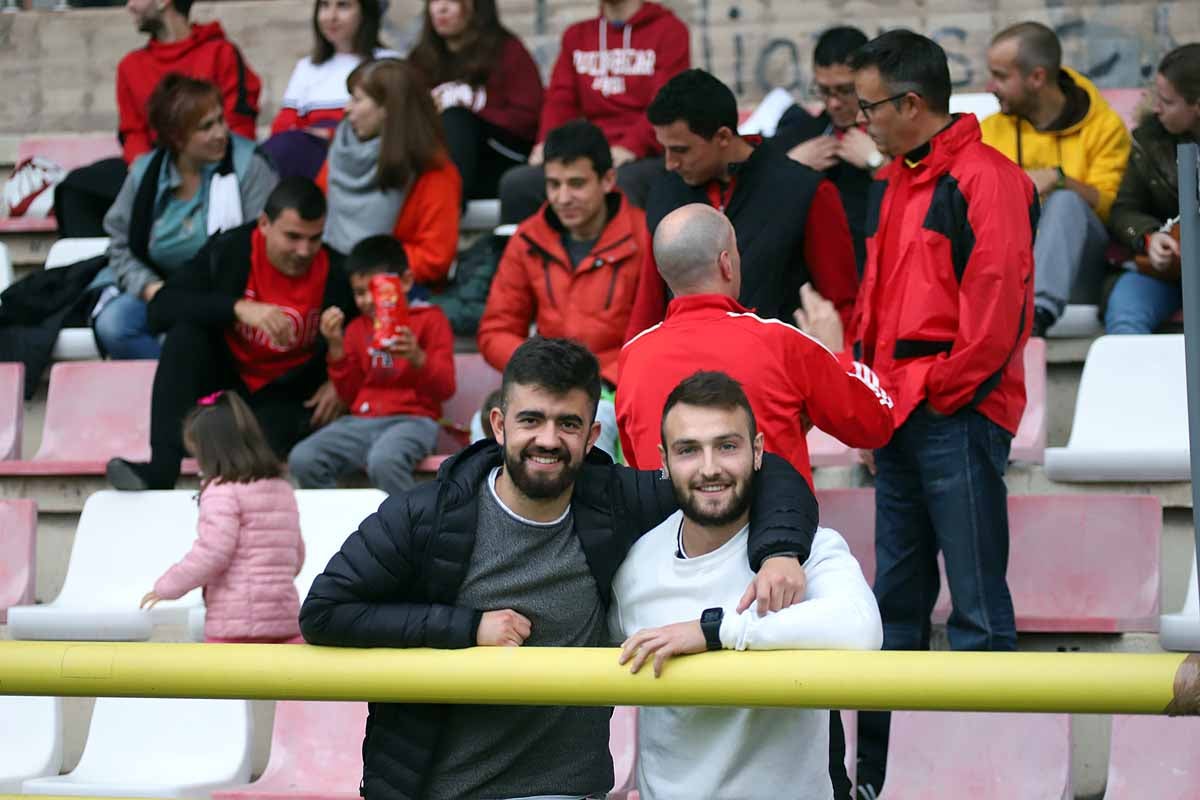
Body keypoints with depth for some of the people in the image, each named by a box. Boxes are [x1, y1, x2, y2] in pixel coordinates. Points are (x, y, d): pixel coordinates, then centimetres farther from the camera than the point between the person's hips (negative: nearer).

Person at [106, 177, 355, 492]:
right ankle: (160, 469, -37)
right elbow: (159, 309, -21)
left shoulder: (335, 275, -12)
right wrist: (237, 307, -33)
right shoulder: (229, 251, -12)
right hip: (227, 376, 2)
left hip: (287, 397, -2)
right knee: (185, 333, -29)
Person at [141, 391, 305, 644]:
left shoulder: (222, 491, -9)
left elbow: (211, 554, -15)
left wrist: (165, 587, -2)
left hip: (236, 624, -6)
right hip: (286, 619, 7)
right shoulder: (283, 490, 15)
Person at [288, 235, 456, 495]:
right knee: (302, 459, -22)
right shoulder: (357, 328, 20)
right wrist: (336, 347, 5)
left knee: (383, 460, -40)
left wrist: (418, 358, -22)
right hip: (361, 422, 5)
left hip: (412, 419, -5)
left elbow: (445, 388, -2)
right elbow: (349, 396, 18)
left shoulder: (430, 319, 6)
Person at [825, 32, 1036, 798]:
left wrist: (929, 393, -10)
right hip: (900, 418, 8)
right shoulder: (893, 184, 17)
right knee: (898, 600, 12)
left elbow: (997, 312, -15)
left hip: (958, 418, -8)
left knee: (978, 606, -6)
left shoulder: (984, 180, -9)